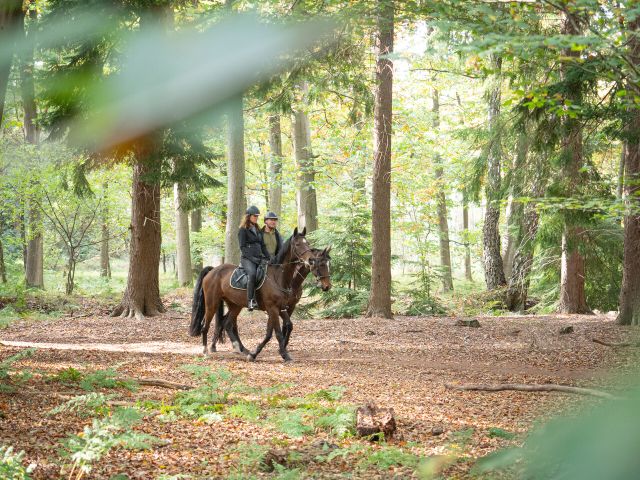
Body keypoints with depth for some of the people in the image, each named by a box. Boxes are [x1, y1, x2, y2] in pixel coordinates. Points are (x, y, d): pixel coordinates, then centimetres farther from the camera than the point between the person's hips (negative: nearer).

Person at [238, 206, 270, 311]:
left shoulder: (258, 230, 20)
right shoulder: (243, 230, 0)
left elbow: (263, 246, 20)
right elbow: (242, 247, -7)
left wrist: (268, 258, 7)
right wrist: (252, 258, -16)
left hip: (259, 258, 7)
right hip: (247, 259, -7)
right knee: (252, 273, -36)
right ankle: (251, 301, -37)